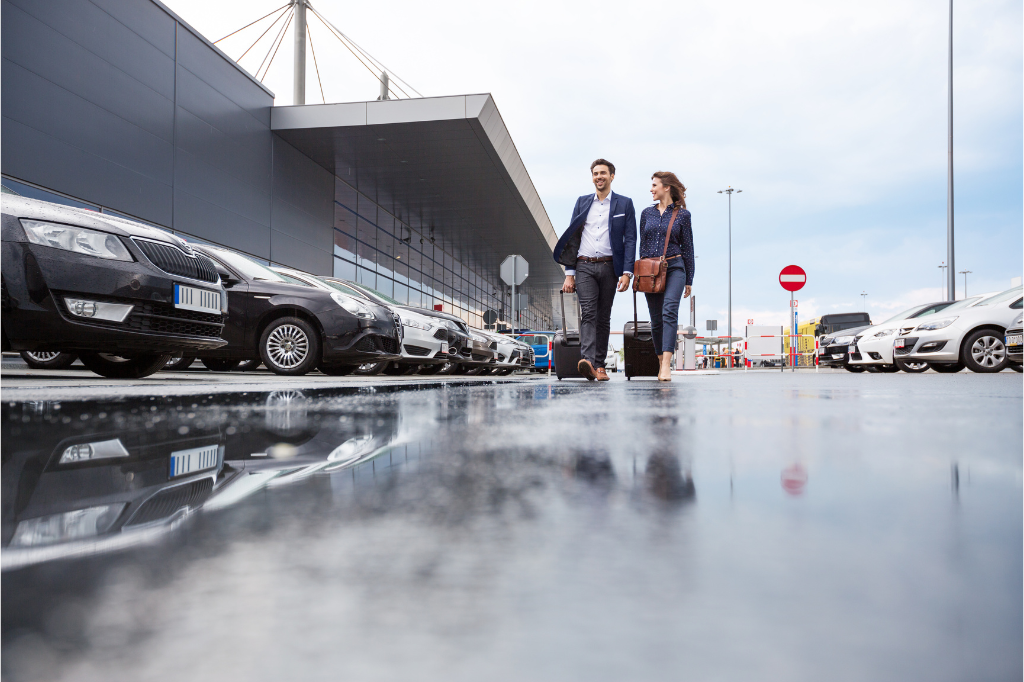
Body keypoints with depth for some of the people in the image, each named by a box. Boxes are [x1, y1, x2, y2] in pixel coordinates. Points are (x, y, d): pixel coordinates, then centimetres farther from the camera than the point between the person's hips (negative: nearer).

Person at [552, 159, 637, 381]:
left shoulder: (624, 204, 7)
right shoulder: (582, 202, 13)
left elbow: (630, 240, 2)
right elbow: (572, 238, 11)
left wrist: (627, 272, -9)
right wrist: (569, 273, 4)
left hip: (609, 267, 0)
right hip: (584, 266, 1)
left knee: (604, 317, 5)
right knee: (589, 313, -15)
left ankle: (599, 364, 10)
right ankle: (588, 360, -27)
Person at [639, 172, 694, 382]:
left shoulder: (682, 214, 4)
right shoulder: (647, 213, 12)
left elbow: (687, 248, 6)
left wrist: (689, 280, 6)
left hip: (674, 268, -3)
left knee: (669, 311, -22)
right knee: (656, 319, 5)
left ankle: (667, 364, -29)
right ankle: (662, 362, 18)